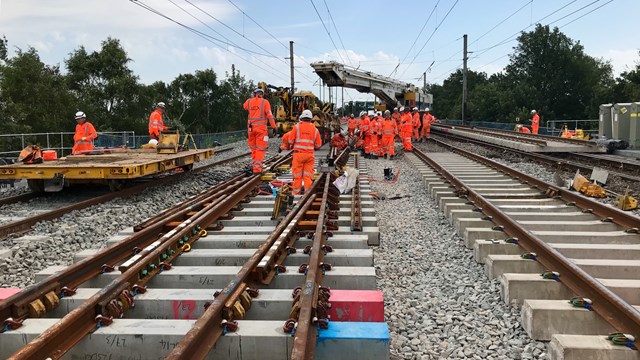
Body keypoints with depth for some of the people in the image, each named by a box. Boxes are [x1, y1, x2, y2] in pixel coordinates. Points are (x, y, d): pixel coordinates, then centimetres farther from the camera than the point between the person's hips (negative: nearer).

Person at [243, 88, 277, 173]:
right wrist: (274, 127, -5)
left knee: (253, 148, 18)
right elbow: (269, 115, -10)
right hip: (261, 128, -4)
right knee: (260, 149, -2)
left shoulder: (249, 101, 8)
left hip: (251, 128, 4)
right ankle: (257, 168, -8)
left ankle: (254, 165, 22)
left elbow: (244, 106, 32)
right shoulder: (265, 102, -3)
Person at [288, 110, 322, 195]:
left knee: (297, 174, 5)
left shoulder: (297, 126, -1)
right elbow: (318, 144, 7)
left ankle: (296, 192, 11)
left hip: (298, 153, -2)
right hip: (310, 154, 2)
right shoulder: (315, 129, 6)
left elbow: (290, 141, -2)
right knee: (308, 174, 6)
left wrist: (294, 144, 19)